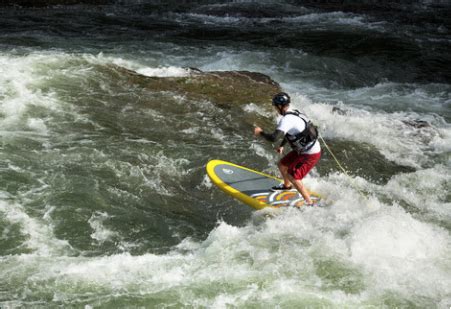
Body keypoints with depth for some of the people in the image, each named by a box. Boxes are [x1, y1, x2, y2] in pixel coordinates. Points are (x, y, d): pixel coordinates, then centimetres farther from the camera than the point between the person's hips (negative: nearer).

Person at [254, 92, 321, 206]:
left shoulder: (287, 120, -26)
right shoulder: (294, 113, 4)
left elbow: (274, 138, -35)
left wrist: (260, 132, -17)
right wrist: (282, 146, 27)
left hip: (310, 155, -9)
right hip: (303, 150, 9)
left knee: (293, 177, -9)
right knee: (281, 165, 21)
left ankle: (310, 204, -1)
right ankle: (287, 186, 49)